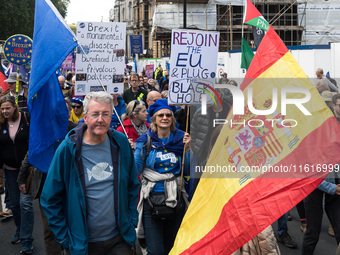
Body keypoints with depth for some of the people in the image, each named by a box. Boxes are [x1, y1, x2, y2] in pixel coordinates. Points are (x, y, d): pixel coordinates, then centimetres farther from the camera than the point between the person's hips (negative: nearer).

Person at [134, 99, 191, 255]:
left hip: (175, 200, 3)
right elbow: (135, 170, -6)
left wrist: (187, 149, -9)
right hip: (152, 199, -2)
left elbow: (187, 171, 3)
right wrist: (132, 152, -20)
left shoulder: (180, 138, 3)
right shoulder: (145, 140, -2)